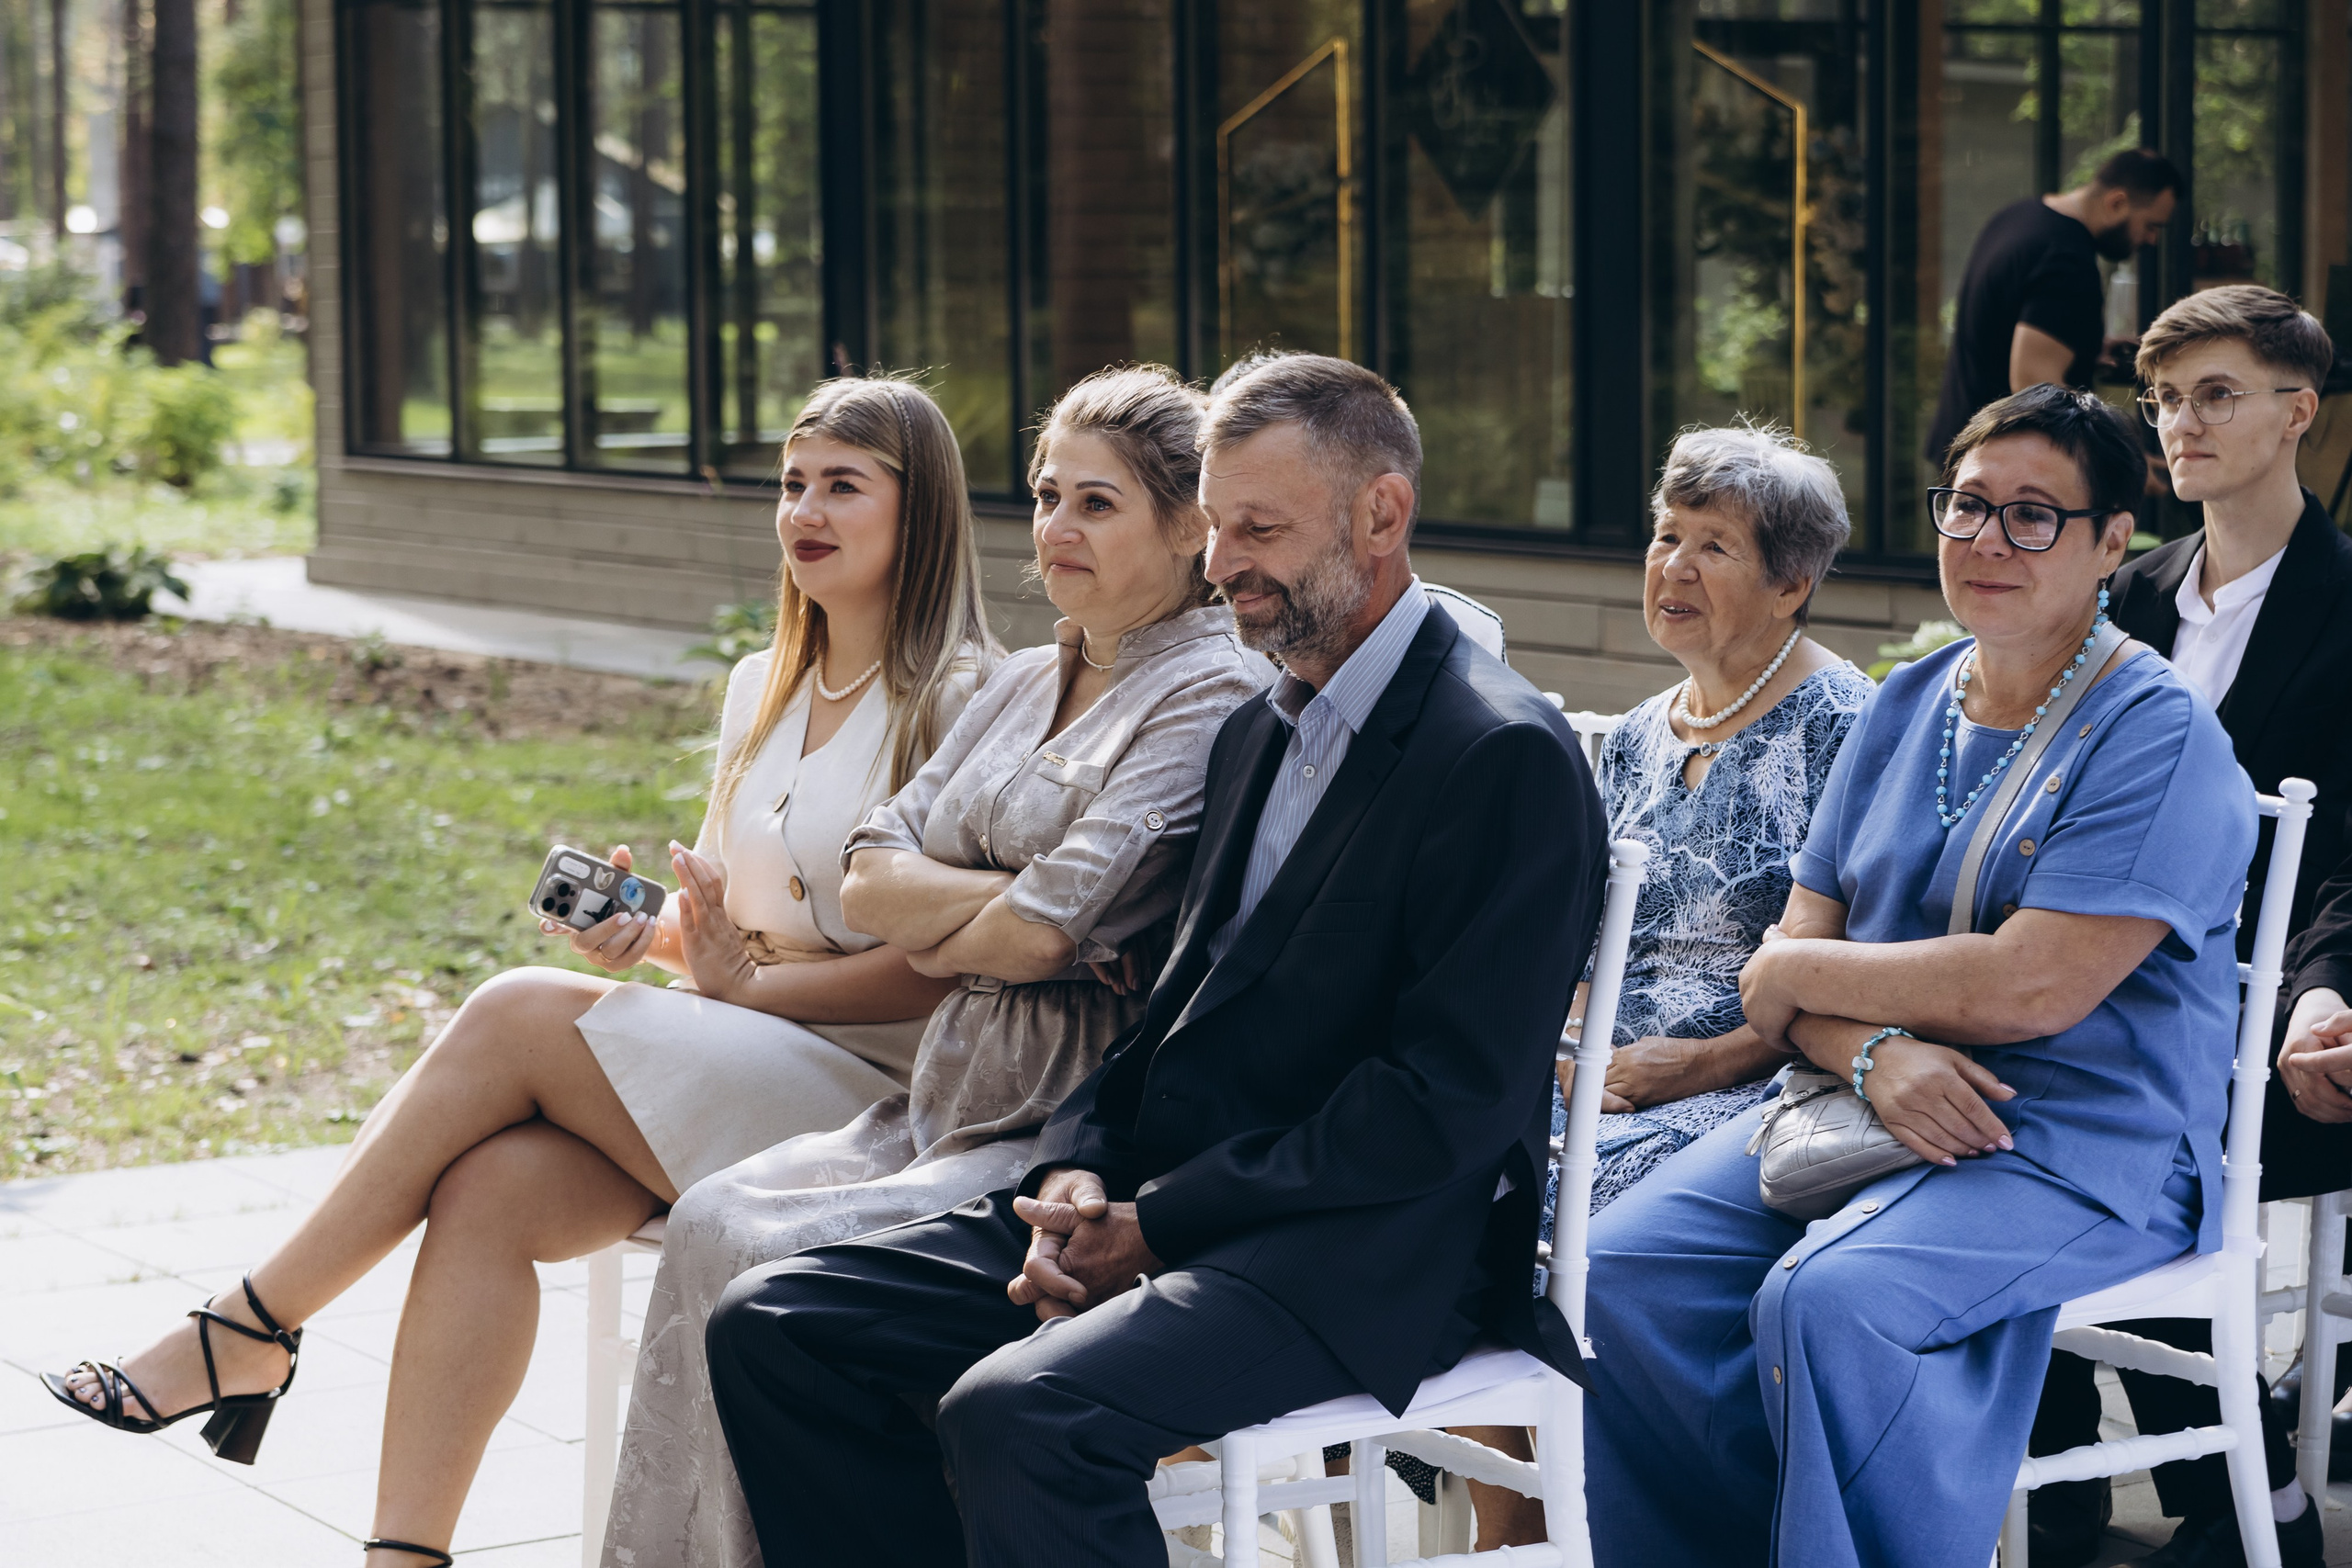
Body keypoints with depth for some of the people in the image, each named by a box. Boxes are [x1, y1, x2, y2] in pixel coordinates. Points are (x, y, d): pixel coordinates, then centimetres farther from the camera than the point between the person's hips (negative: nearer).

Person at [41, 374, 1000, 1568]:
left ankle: (248, 1335, -13)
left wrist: (749, 979, -11)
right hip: (723, 1071, 7)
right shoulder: (762, 688, 17)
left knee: (517, 1014, -23)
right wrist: (638, 931, 0)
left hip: (868, 1094, -7)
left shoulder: (962, 703, -6)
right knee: (489, 1188, -23)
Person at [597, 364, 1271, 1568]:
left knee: (788, 1264, -24)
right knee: (713, 1219, -14)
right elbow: (866, 878, 9)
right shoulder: (1024, 684, 18)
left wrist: (932, 928, 4)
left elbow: (1044, 935, -17)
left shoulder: (1215, 694, -9)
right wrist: (1012, 896, -8)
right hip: (955, 1098, 8)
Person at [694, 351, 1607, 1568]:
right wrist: (1076, 1176, 0)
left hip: (1359, 1259, -9)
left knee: (1017, 1413, -33)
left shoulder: (1508, 758, -11)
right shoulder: (1258, 735, 19)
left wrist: (1158, 1222, -16)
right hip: (1148, 1209, 9)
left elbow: (1447, 1103, -17)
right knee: (772, 1327, -4)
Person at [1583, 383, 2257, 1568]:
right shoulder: (1905, 706, 14)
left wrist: (1800, 974, -6)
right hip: (1875, 1111, 7)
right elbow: (1802, 942, 10)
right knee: (1624, 1269, -14)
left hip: (2080, 1148, -7)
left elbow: (2026, 990, -19)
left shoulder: (2159, 741, -9)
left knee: (1829, 1299, -33)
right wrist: (1872, 1051, -14)